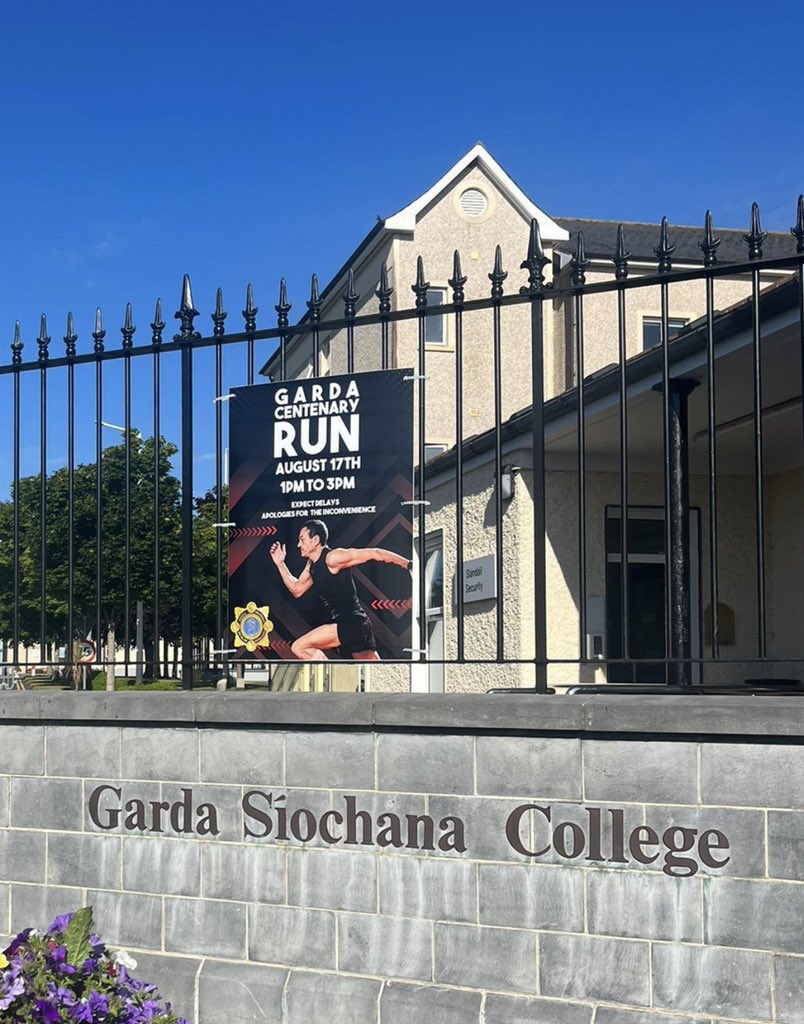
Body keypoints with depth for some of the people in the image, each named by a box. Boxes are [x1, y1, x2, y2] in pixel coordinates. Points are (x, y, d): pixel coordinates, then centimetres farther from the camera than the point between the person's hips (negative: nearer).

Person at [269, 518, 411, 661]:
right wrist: (280, 564, 17)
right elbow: (297, 590, 26)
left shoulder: (333, 558, -13)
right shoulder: (312, 565, 13)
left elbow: (374, 553, -14)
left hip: (352, 624, -9)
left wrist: (408, 564, -14)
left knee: (299, 647, -12)